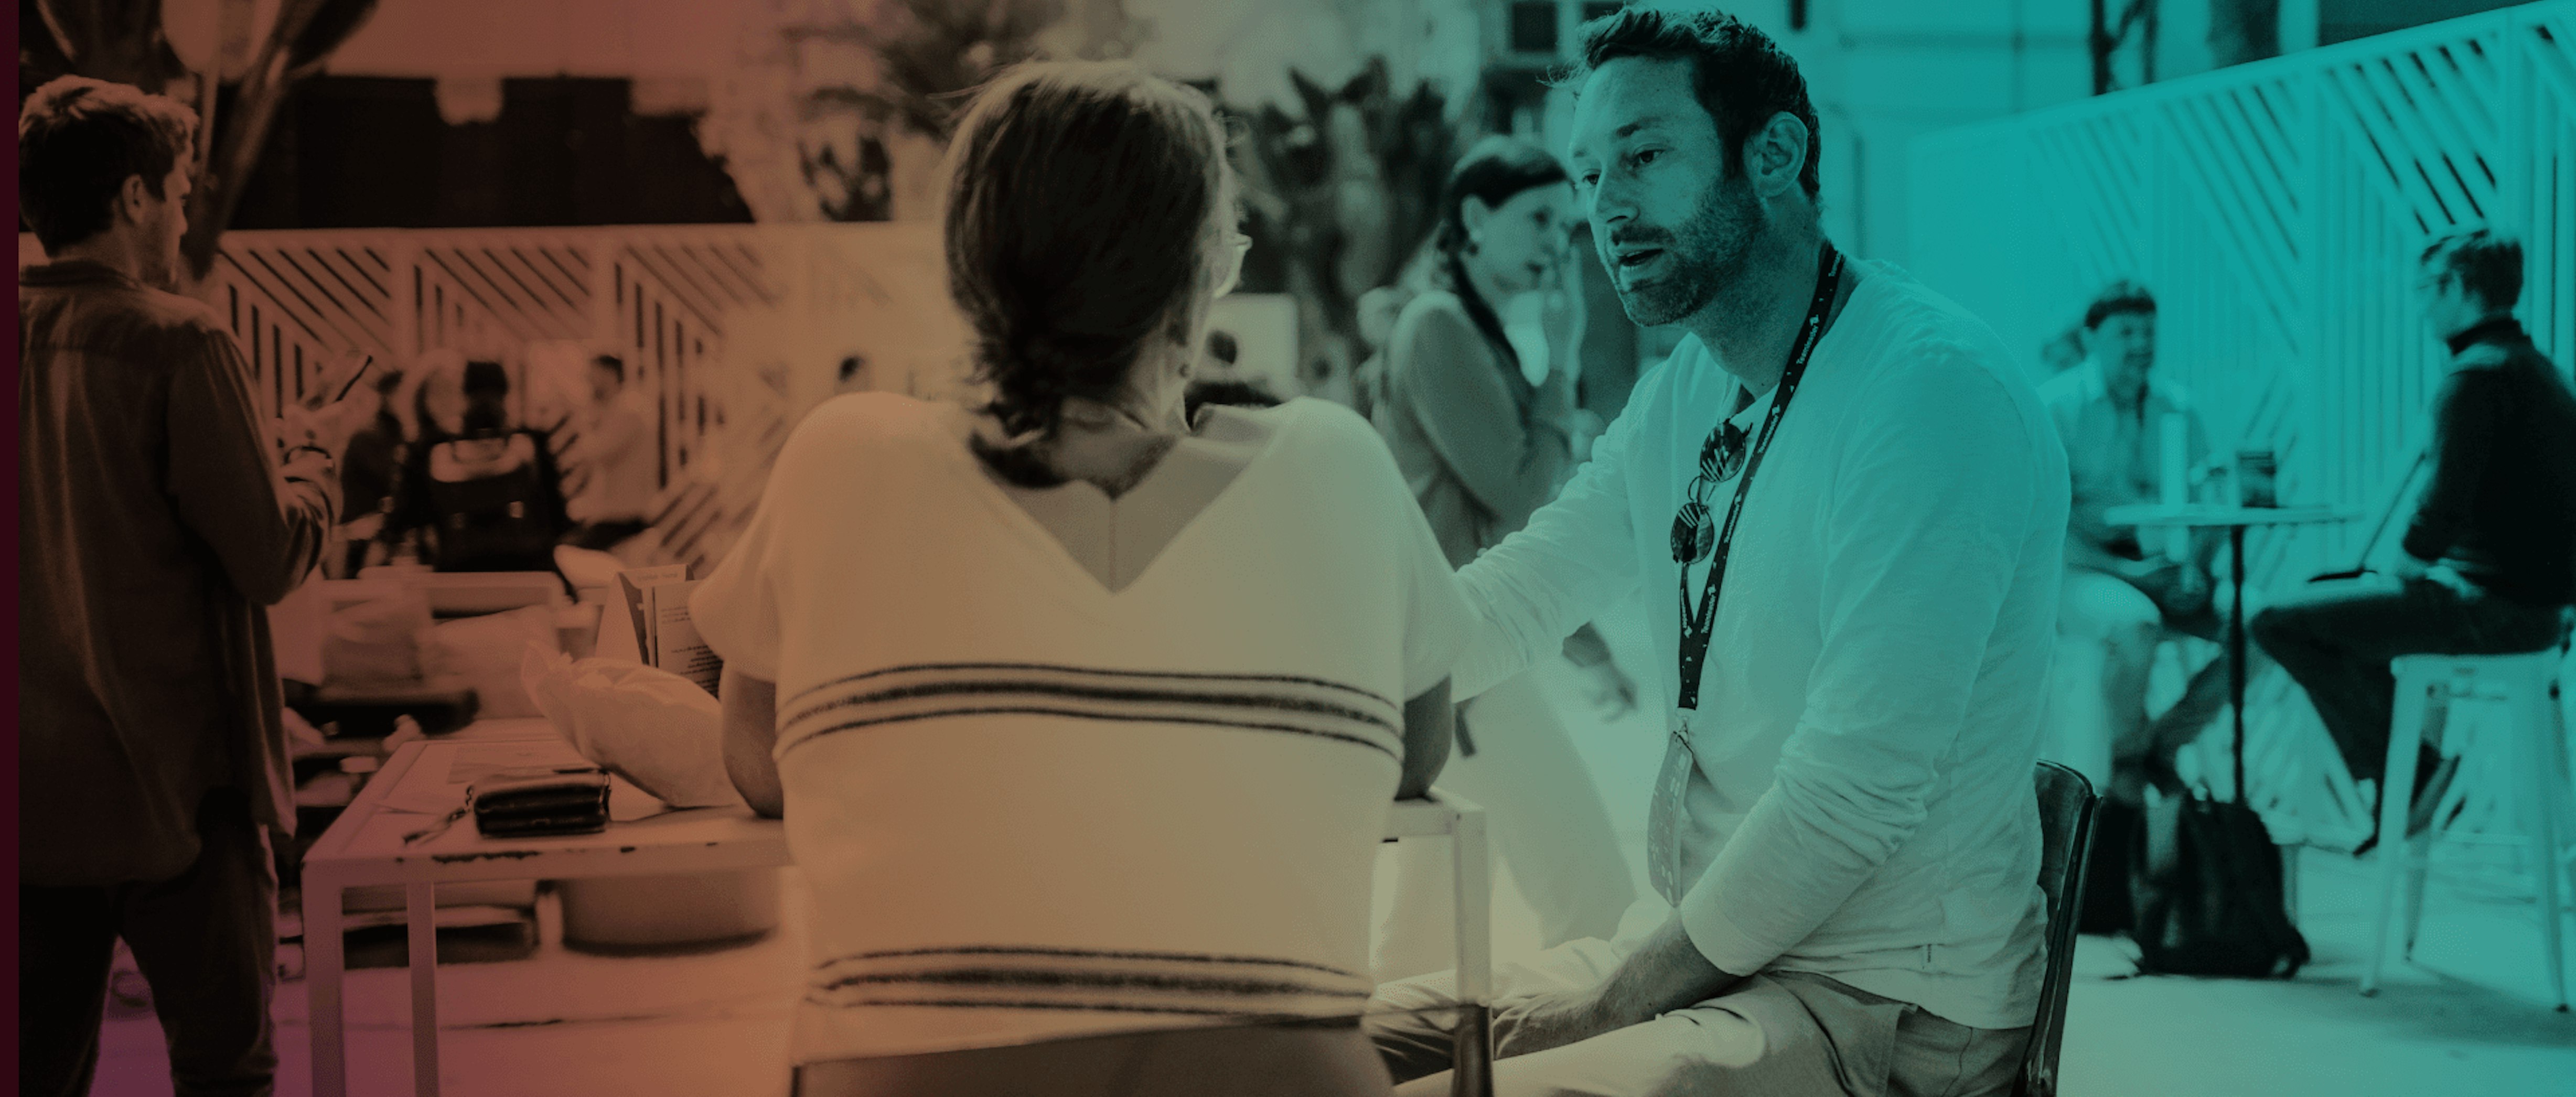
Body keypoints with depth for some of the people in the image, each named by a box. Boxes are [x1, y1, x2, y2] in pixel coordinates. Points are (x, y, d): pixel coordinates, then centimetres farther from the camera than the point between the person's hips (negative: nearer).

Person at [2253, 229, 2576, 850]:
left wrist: (2405, 572, -6)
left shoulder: (2478, 373, -16)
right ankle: (2403, 775, 26)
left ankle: (2412, 774, -1)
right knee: (2337, 600, 29)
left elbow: (2446, 507, -23)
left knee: (2281, 623, -8)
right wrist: (2425, 570, 16)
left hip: (2494, 607, -10)